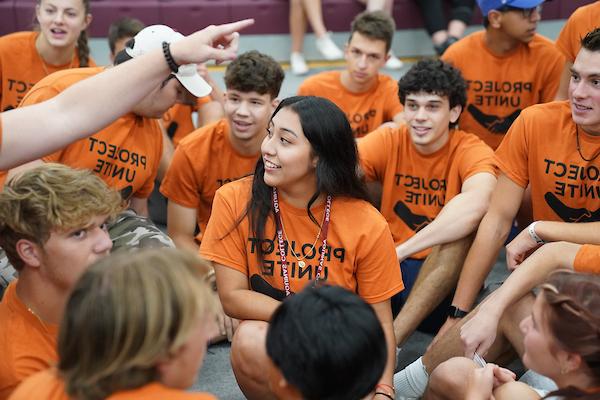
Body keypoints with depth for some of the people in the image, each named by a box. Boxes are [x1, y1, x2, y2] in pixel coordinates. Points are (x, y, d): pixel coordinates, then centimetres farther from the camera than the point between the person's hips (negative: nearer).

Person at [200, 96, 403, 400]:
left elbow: (379, 323, -5)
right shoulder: (234, 201, -11)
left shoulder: (367, 226, -12)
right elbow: (232, 297, -10)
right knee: (249, 338, -33)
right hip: (268, 348, 1)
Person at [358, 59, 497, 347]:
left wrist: (402, 250, -37)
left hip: (447, 277, -2)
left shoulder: (471, 151, -9)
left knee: (465, 222, -29)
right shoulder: (388, 141, 0)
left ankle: (390, 342, -31)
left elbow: (477, 202, -34)